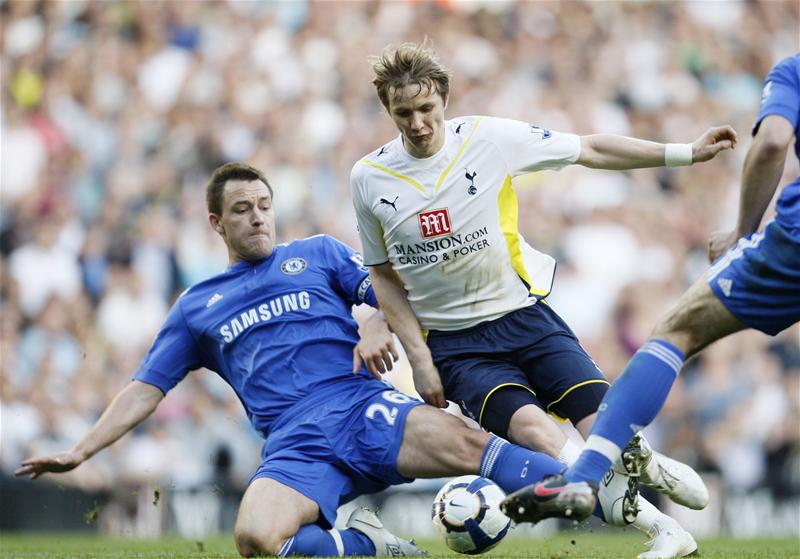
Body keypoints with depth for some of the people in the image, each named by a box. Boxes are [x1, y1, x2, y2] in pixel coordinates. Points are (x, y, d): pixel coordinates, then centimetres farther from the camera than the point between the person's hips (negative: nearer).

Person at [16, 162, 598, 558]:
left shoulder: (318, 254, 21)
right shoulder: (196, 308, 24)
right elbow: (146, 390, 24)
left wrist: (379, 326, -12)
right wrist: (80, 451, 15)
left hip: (364, 407, -1)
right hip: (295, 446, 1)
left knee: (460, 441, -33)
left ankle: (583, 493, -40)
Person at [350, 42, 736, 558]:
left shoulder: (490, 138, -7)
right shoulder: (369, 178, -4)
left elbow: (590, 150, 2)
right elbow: (384, 274, 8)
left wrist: (686, 153, -2)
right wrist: (419, 358, 0)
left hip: (525, 316, 1)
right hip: (453, 342, -1)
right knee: (528, 424, -29)